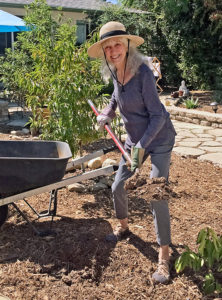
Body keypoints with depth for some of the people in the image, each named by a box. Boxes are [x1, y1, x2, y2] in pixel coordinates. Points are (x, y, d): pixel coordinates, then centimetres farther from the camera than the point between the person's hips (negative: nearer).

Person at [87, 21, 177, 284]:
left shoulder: (143, 73, -24)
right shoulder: (115, 73, -4)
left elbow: (157, 115, -24)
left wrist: (141, 146, -29)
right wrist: (106, 115, 19)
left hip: (159, 139, -7)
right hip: (135, 139, 7)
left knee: (156, 196, -13)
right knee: (118, 187, 12)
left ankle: (164, 257, 2)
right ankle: (123, 227, 41)